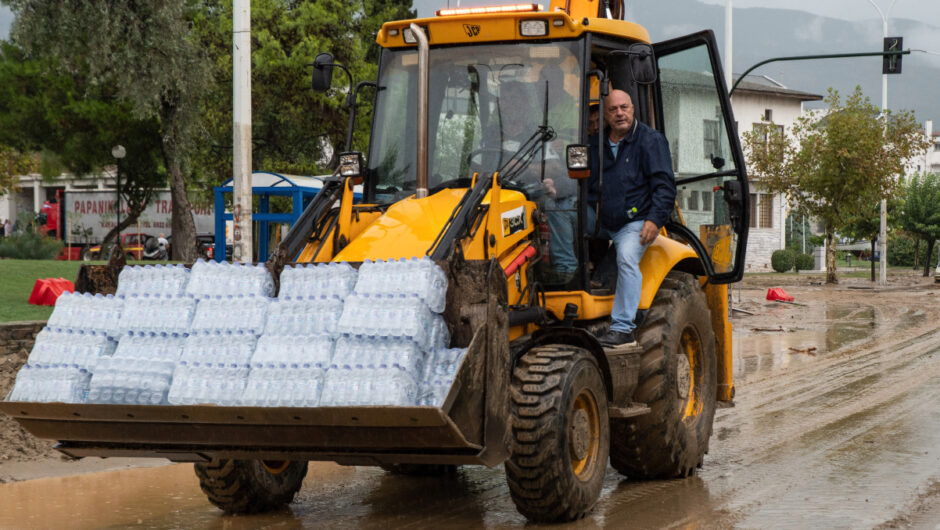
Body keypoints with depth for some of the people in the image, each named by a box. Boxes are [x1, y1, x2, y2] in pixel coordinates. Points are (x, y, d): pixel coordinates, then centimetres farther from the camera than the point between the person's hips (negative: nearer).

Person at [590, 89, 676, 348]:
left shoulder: (650, 140, 0)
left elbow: (664, 185, -6)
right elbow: (590, 184, 25)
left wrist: (655, 220, -17)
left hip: (635, 222, -6)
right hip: (605, 225, 6)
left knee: (627, 257, -30)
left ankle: (622, 328, -33)